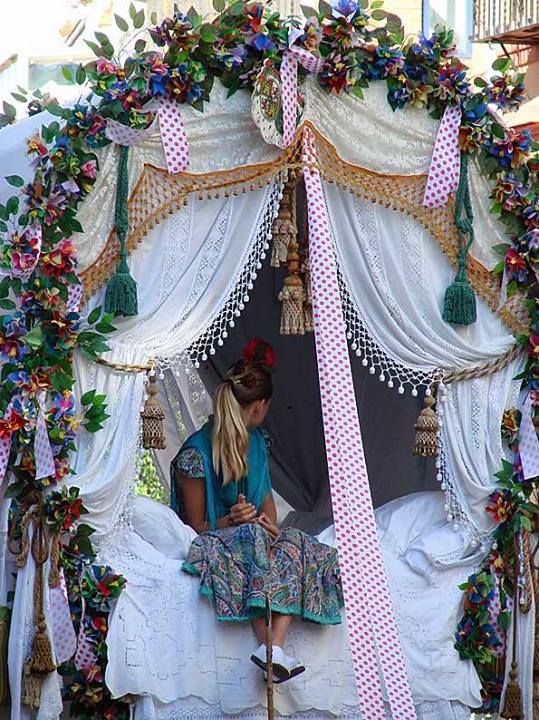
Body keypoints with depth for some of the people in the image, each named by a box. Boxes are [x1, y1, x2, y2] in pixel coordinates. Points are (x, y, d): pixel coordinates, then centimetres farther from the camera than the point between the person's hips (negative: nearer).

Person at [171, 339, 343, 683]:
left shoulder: (256, 441, 9)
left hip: (253, 536, 7)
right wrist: (232, 521, -29)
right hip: (211, 544, -6)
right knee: (253, 538, -37)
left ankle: (275, 646, -43)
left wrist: (270, 524, -10)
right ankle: (271, 646, -46)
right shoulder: (195, 453, -15)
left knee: (296, 548, -25)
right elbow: (196, 527, -9)